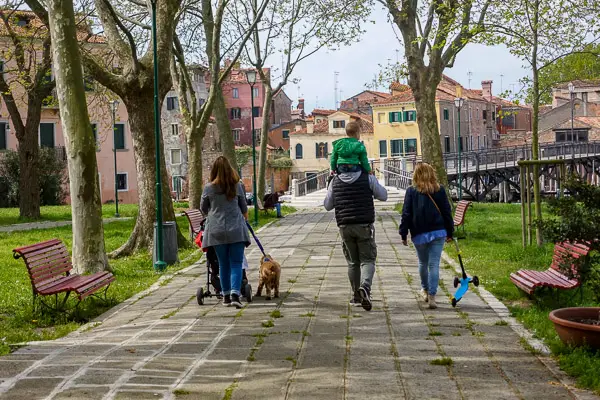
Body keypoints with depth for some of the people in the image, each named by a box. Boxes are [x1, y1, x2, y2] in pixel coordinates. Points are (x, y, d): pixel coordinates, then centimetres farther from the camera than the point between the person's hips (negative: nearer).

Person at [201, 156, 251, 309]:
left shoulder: (208, 188, -1)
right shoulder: (238, 186, 0)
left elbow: (203, 208, 12)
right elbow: (244, 207, 12)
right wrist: (245, 216, 34)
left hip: (216, 230, 1)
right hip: (236, 229, -1)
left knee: (223, 264, 12)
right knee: (236, 263, 2)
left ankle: (226, 296, 19)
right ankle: (235, 294, -14)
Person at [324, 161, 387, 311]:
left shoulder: (335, 181, 3)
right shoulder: (368, 178, -4)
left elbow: (327, 206, 11)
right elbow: (383, 196, 8)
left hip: (345, 226, 3)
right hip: (364, 225, -2)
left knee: (353, 262, 13)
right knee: (367, 259, 3)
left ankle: (357, 296, 18)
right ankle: (365, 287, -23)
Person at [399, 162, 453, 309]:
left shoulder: (411, 191, -3)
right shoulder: (439, 190, 2)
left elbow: (406, 214, -3)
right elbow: (447, 212, 5)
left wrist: (403, 234, 3)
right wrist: (450, 232, 13)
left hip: (419, 234, 0)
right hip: (438, 232, 0)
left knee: (423, 263, 19)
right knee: (434, 264, -2)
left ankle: (425, 289, 37)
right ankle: (432, 296, -10)